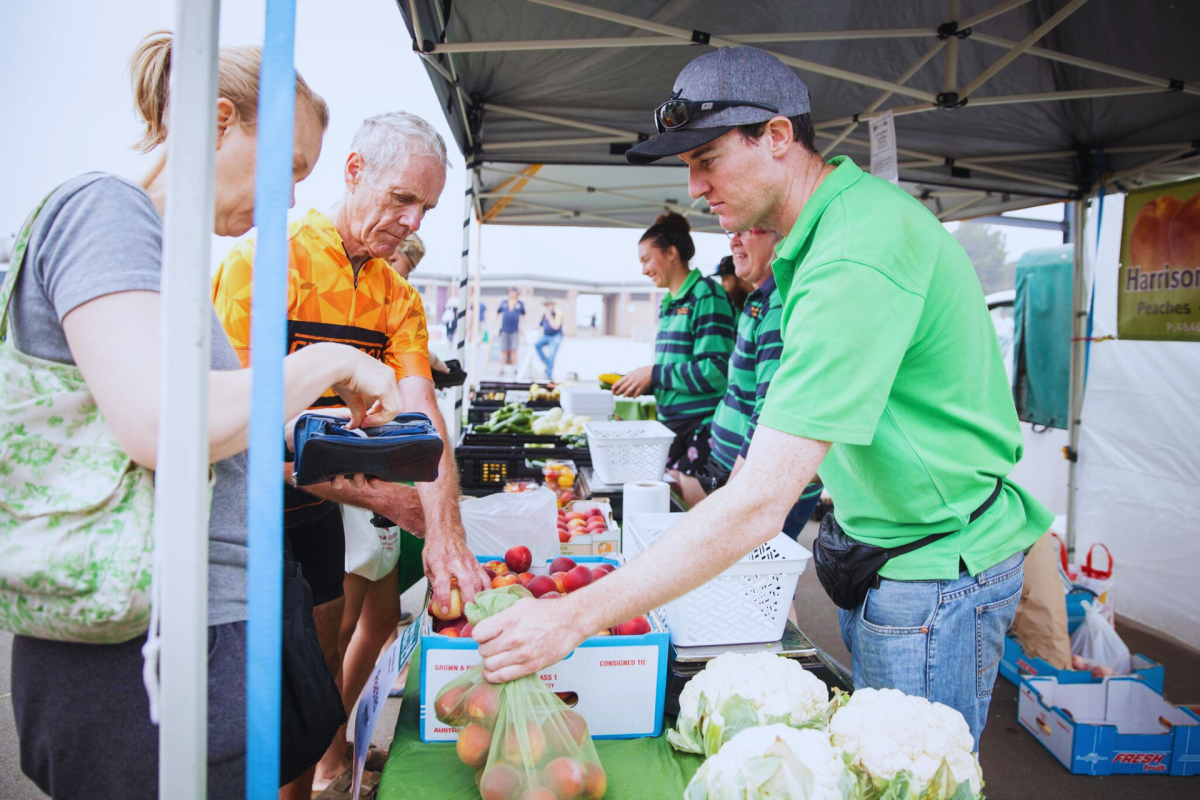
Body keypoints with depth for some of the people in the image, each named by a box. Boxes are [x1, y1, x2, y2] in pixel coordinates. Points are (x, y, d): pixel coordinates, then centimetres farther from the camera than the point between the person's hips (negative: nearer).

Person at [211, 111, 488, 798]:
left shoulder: (398, 297, 4)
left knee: (320, 672, 16)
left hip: (319, 510, 6)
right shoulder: (267, 260, -16)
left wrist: (445, 534, -24)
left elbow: (420, 412, -9)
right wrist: (379, 496, -21)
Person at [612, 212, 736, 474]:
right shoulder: (668, 304, 16)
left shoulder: (706, 295, -11)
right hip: (670, 424, 9)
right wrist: (642, 383, 8)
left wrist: (654, 374, -13)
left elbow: (715, 371, -20)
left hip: (700, 429, -8)